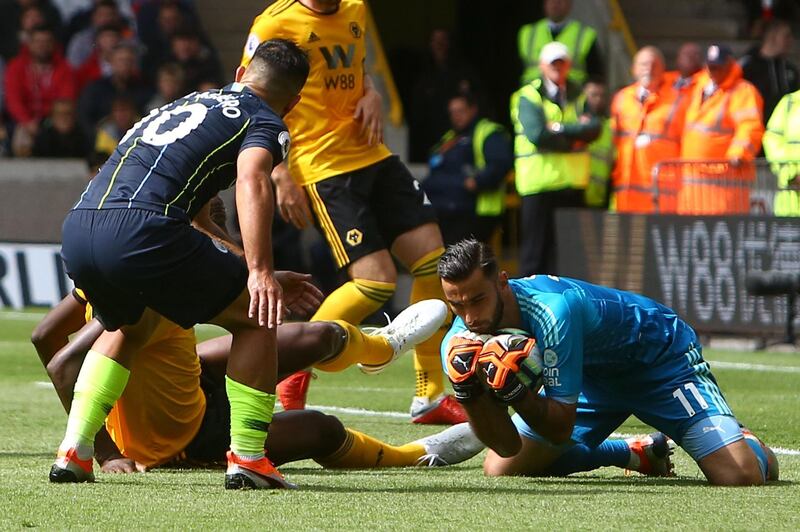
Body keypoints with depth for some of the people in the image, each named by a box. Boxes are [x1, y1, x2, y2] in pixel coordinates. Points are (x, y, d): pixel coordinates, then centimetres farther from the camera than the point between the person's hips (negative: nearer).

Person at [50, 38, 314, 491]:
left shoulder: (186, 105, 37)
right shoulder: (265, 123, 13)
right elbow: (252, 181, -11)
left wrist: (262, 277, 49)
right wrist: (260, 272, -19)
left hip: (76, 230, 7)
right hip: (141, 229, -7)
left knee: (129, 329, 35)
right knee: (256, 318, 13)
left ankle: (74, 450, 21)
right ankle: (247, 458, 8)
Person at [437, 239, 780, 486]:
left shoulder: (552, 312, -38)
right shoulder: (463, 342, -18)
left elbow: (561, 430, -32)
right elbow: (507, 446, -17)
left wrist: (514, 391, -46)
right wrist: (469, 392, -32)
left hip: (661, 360, -7)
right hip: (593, 374, 7)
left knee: (742, 476, -23)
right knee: (499, 470, 5)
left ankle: (743, 441, 17)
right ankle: (638, 453, 19)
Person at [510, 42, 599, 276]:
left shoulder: (578, 96, 15)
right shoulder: (528, 96, -1)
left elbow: (593, 128, -2)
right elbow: (537, 134, -16)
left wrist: (560, 128, -13)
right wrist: (574, 137, -10)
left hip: (572, 180, 5)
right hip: (539, 181, -5)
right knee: (537, 245, -3)